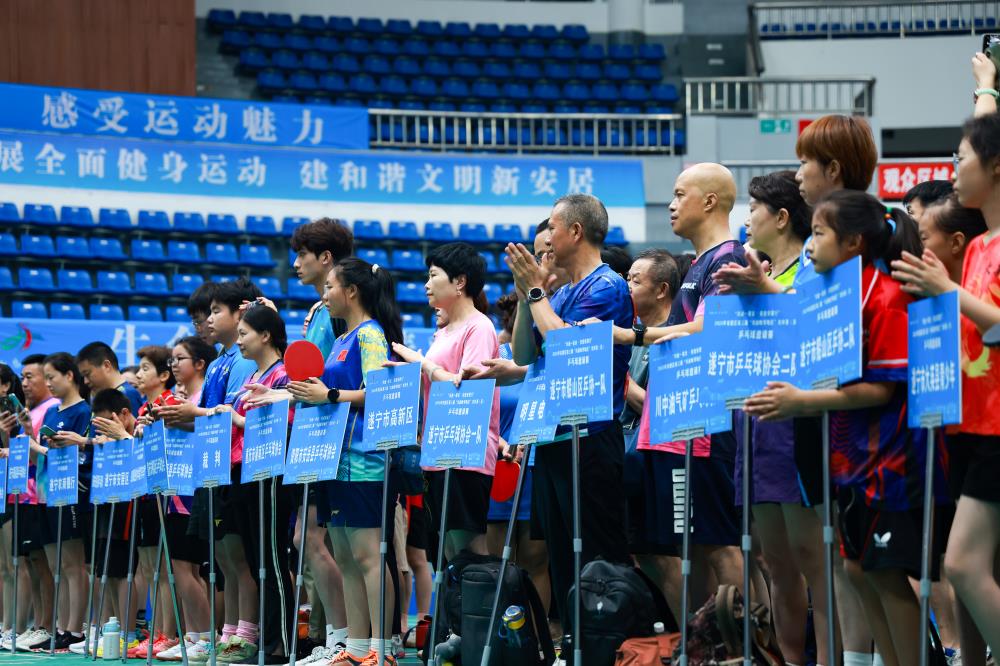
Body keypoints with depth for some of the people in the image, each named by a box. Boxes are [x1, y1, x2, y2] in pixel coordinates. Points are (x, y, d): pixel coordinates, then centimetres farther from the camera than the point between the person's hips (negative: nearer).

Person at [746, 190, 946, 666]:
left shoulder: (885, 298, -16)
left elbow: (881, 389, -20)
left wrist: (802, 402, -20)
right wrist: (787, 401, 4)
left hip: (891, 460, -9)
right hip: (857, 457, 9)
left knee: (885, 572, -5)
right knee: (859, 569, 11)